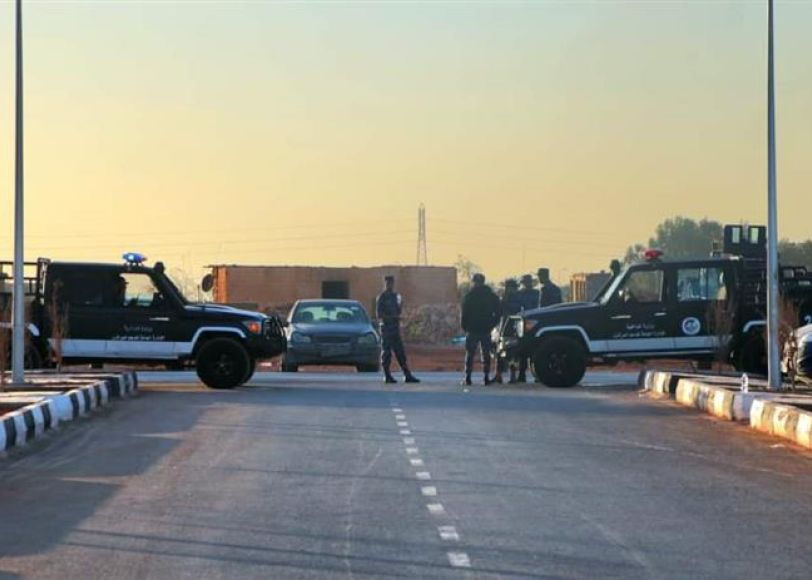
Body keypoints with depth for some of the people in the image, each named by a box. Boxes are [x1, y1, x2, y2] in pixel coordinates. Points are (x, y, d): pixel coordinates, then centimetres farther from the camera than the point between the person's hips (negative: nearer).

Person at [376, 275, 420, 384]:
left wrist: (401, 305, 1)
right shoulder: (381, 297, -6)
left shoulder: (396, 296, 15)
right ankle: (387, 376, 1)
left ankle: (407, 376, 5)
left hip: (395, 327, 7)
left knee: (400, 353, 6)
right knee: (386, 352, -2)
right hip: (386, 327, -7)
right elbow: (379, 315, -11)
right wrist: (391, 317, -17)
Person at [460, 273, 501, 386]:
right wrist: (492, 325, 11)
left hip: (472, 330, -2)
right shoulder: (492, 296, 5)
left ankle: (468, 378, -3)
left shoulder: (469, 296, -4)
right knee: (486, 353, 8)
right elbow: (497, 313, 5)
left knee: (470, 353, 2)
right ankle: (486, 377, 3)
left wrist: (464, 327, 3)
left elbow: (464, 313, -6)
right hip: (486, 330, 2)